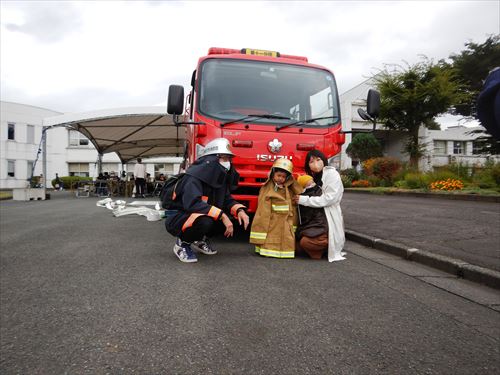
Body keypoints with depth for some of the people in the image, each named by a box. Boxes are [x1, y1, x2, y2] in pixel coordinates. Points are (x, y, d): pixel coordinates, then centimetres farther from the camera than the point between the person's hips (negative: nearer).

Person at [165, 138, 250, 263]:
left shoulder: (218, 177, 0)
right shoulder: (194, 176, -25)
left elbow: (227, 200, 5)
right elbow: (193, 203, -38)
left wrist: (240, 210, -16)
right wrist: (222, 215, -37)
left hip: (198, 217, 8)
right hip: (177, 219, -8)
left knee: (232, 217, -6)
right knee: (204, 221, -37)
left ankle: (200, 239, 11)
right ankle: (182, 243, -7)